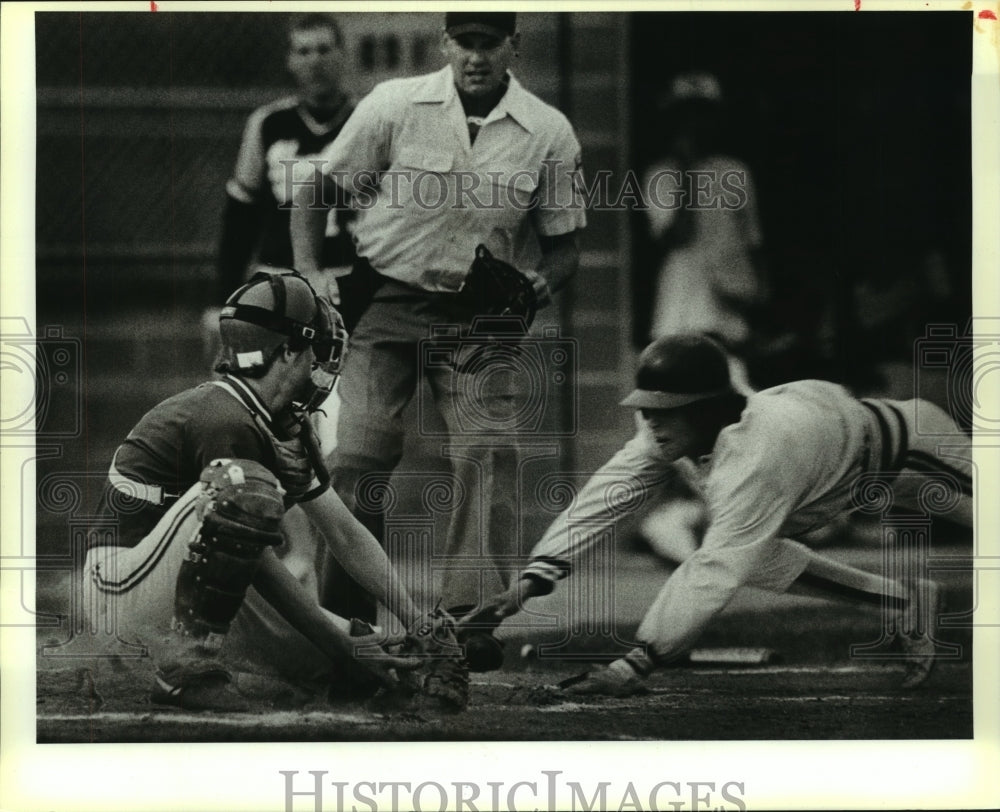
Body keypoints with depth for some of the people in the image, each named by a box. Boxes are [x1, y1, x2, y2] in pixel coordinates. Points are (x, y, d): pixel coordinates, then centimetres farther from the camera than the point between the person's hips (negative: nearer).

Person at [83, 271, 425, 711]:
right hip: (123, 589, -9)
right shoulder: (226, 422, -22)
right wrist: (343, 650, -20)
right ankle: (188, 665, -27)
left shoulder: (281, 427, 9)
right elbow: (260, 568, -22)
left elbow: (346, 534, 10)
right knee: (245, 486, -33)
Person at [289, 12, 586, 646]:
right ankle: (345, 616, 0)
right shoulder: (394, 106, -6)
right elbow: (317, 189, 4)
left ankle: (476, 615, -13)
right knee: (359, 452, -10)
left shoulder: (551, 134, -2)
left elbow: (564, 244, 8)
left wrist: (542, 281, -15)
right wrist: (309, 274, -10)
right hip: (388, 302, -1)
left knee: (489, 452, -14)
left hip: (481, 315, 1)